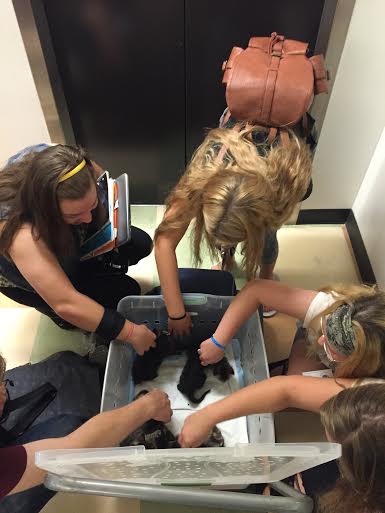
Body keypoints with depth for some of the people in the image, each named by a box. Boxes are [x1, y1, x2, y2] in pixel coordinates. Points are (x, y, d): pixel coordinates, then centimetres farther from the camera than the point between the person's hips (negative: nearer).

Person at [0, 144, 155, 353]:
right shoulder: (20, 234, -45)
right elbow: (66, 304, -45)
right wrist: (131, 333, -39)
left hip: (72, 239, 5)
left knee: (139, 244, -10)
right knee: (122, 293, -16)